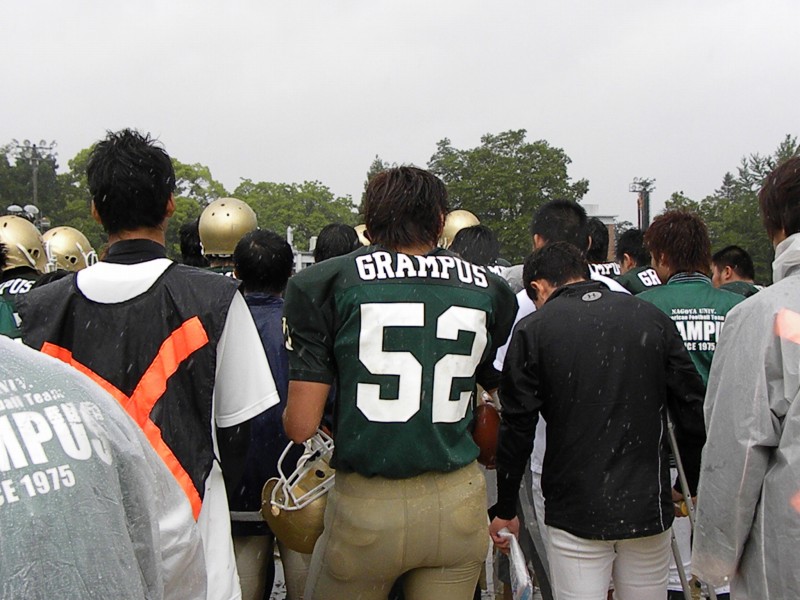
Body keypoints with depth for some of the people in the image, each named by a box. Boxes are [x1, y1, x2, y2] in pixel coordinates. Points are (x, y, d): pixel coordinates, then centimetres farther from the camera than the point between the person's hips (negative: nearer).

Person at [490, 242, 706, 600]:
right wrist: (695, 487, 20)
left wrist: (505, 509, 8)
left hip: (575, 515, -3)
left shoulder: (533, 330, -3)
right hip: (648, 507, 3)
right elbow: (693, 412, 7)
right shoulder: (651, 318, 6)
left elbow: (517, 429, -3)